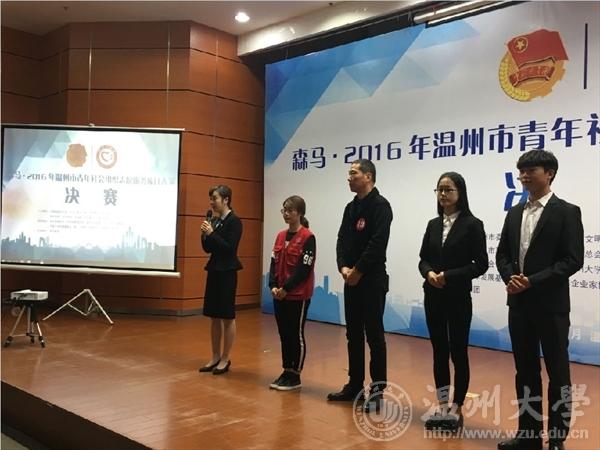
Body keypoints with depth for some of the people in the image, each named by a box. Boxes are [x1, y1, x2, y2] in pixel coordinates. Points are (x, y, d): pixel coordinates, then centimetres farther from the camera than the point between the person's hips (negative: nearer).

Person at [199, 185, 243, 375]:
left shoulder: (234, 221, -10)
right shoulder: (215, 221, 9)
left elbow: (230, 248, -17)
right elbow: (208, 249, 12)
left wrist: (212, 233, -18)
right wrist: (205, 234, -5)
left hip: (227, 273, -7)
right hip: (213, 271, 8)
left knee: (227, 317, 2)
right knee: (214, 317, 12)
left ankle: (225, 359, 12)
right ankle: (215, 357, 21)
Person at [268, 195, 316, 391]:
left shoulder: (307, 237, -11)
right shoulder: (281, 236, 10)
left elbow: (305, 268, -16)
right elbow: (274, 263, 8)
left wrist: (287, 287, -17)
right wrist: (273, 286, -5)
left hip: (298, 295, -7)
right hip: (280, 294, 7)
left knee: (296, 334, 3)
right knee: (284, 334, 12)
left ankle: (295, 376, 13)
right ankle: (286, 372, 23)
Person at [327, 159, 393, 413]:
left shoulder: (380, 205, -10)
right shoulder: (351, 207, 15)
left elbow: (377, 243, -20)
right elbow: (342, 239, 9)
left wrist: (358, 270, -16)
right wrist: (343, 267, -7)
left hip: (372, 280, -8)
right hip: (351, 280, 8)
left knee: (374, 335, -2)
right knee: (353, 334, 13)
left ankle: (377, 391, 7)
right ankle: (355, 385, 24)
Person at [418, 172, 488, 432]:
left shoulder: (472, 224, -6)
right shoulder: (433, 224, 9)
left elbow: (481, 264, -9)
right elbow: (423, 259, 10)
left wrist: (449, 276, -17)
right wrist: (429, 273, -11)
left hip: (458, 298, -5)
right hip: (433, 297, 5)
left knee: (458, 352, 5)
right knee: (439, 351, 10)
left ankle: (456, 410, 18)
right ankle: (442, 407, 22)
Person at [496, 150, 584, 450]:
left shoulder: (567, 212, -5)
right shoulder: (514, 213, 12)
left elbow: (572, 260, -12)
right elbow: (502, 254, 12)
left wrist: (532, 281, -18)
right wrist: (510, 278, -8)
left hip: (551, 304, -5)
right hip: (519, 303, 6)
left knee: (558, 373, 6)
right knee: (525, 371, 13)